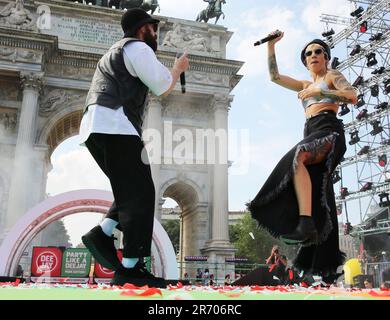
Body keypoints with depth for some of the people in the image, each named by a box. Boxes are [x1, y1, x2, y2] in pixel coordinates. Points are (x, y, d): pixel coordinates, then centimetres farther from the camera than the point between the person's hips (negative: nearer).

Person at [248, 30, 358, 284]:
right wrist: (271, 45, 22)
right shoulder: (306, 85, 31)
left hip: (330, 131, -6)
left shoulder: (333, 76, 14)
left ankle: (305, 223, -48)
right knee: (317, 195, -4)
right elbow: (275, 76, 26)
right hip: (312, 135, 6)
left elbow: (353, 97, -4)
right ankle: (327, 266, -3)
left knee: (296, 157, -38)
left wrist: (318, 92, -9)